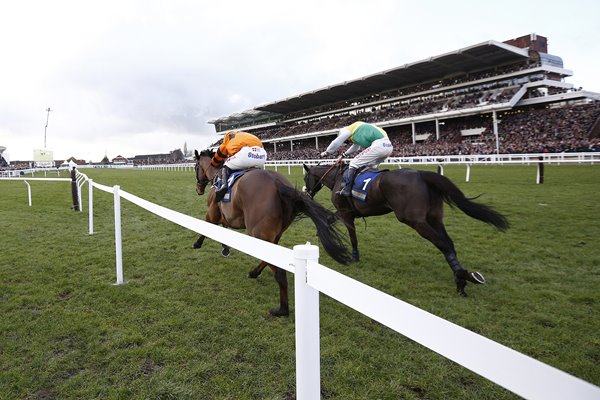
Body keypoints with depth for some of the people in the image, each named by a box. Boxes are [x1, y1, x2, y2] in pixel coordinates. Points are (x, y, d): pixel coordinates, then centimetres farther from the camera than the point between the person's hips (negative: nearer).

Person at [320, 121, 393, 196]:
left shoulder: (348, 129, 8)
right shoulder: (359, 133, 34)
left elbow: (336, 143, 13)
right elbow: (355, 146, 49)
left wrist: (326, 153, 26)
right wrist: (345, 154, 59)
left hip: (378, 146, -9)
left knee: (354, 164, -2)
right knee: (371, 166, 26)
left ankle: (347, 190, 0)